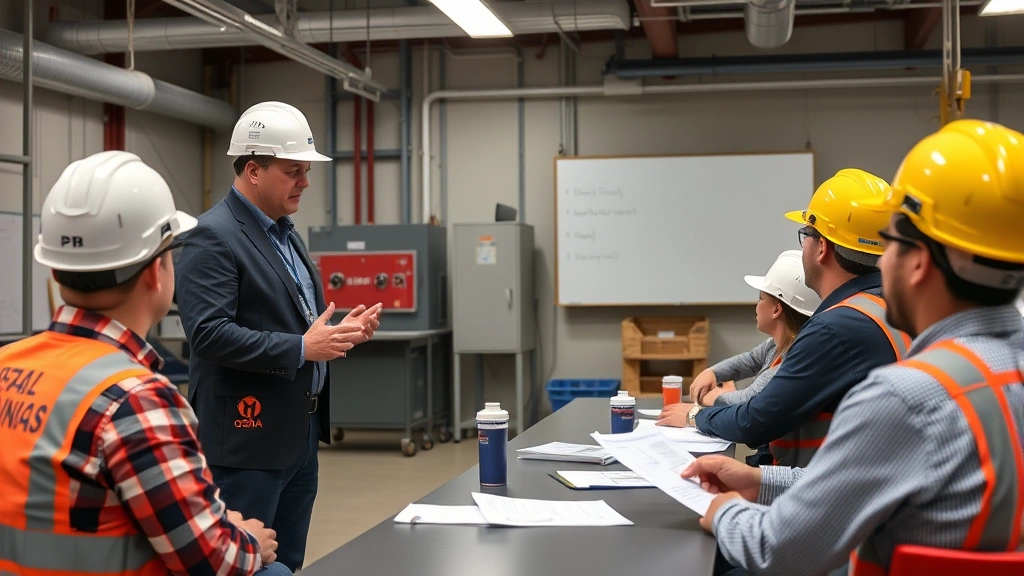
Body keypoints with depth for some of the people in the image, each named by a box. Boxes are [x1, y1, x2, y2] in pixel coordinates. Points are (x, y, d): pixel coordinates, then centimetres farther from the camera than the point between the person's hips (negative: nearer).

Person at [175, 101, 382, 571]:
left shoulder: (285, 233, 15)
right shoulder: (213, 236, -14)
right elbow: (209, 333, -23)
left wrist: (340, 329, 4)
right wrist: (301, 348, -25)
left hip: (300, 434, 9)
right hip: (248, 438, -9)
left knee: (286, 564, 15)